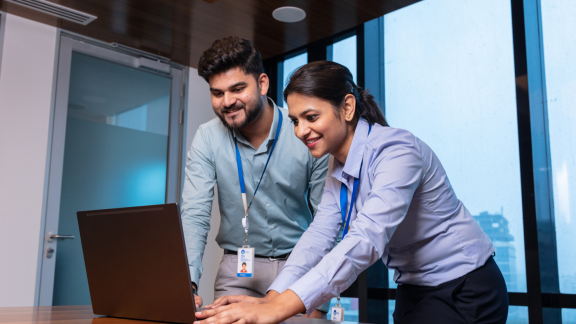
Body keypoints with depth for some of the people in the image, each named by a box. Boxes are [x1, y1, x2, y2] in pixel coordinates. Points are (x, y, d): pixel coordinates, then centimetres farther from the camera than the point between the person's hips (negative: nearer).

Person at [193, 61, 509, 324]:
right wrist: (271, 297, -22)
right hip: (414, 289, 7)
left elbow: (366, 240, -37)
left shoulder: (397, 152, -25)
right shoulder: (338, 165, 1)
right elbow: (320, 234, -7)